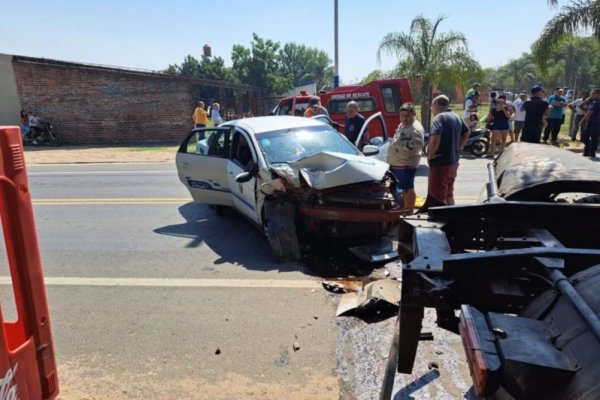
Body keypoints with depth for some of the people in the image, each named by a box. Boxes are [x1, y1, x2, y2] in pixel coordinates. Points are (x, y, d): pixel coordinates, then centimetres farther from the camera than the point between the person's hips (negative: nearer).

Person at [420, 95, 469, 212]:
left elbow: (435, 137, -33)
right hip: (453, 161, 10)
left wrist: (430, 154, -21)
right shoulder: (457, 117, 13)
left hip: (440, 163, -9)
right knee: (449, 194, 21)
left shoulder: (439, 118, -16)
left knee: (437, 197, -4)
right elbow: (466, 133, 28)